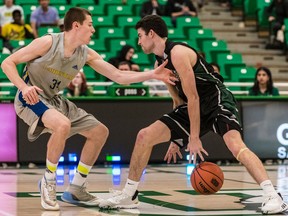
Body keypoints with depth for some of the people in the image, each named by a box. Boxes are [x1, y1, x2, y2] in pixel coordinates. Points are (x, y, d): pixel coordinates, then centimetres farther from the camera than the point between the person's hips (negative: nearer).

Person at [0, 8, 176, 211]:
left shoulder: (87, 54, -2)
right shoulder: (48, 42, -19)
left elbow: (119, 76, 0)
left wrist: (152, 74, -9)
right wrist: (23, 87, -31)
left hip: (54, 100, 8)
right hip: (31, 97, -8)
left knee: (100, 132, 7)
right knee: (63, 124, -37)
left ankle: (75, 190, 15)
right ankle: (48, 182, -16)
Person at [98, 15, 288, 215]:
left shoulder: (178, 53, -19)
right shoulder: (160, 63, 9)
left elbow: (193, 98, -21)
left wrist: (194, 138, -19)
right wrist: (176, 138, 18)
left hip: (217, 100, -9)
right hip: (193, 107, 9)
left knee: (235, 145, -32)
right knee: (144, 136, 1)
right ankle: (129, 195, 10)